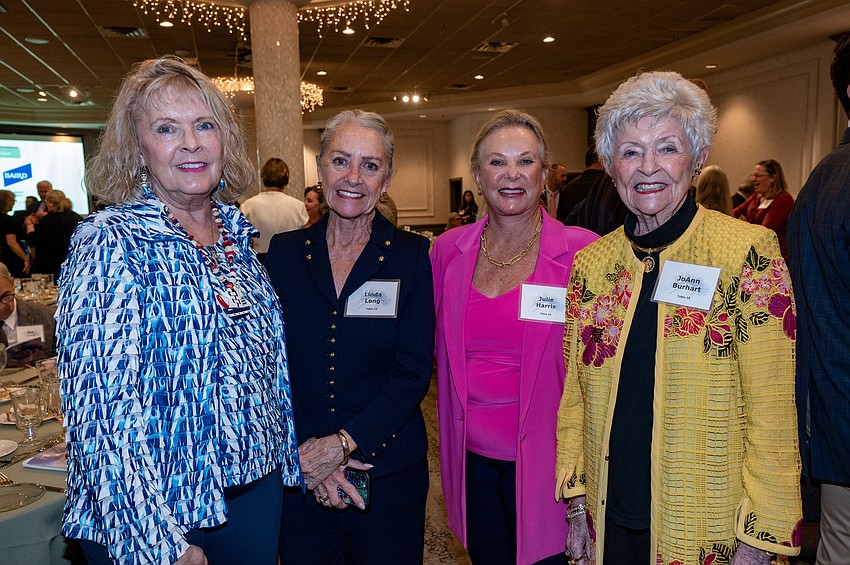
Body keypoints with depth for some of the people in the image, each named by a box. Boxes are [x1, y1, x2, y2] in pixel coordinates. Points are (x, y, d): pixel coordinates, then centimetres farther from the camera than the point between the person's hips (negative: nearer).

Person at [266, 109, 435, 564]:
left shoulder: (411, 255, -5)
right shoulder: (284, 253, 0)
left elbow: (414, 371, -10)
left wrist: (343, 442, -18)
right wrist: (304, 455, -14)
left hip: (389, 473, -1)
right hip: (298, 478, 2)